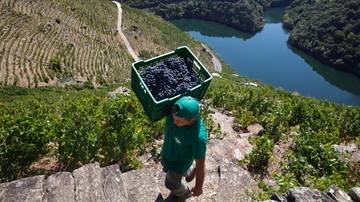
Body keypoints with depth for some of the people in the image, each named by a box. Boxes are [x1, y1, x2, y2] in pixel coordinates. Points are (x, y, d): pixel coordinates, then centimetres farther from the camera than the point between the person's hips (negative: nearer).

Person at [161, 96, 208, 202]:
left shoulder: (198, 136, -45)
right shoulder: (175, 111, -31)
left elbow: (200, 165, -28)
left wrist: (198, 187, -14)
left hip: (178, 166, -5)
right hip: (166, 154, 5)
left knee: (172, 183, 27)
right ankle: (189, 172, 68)